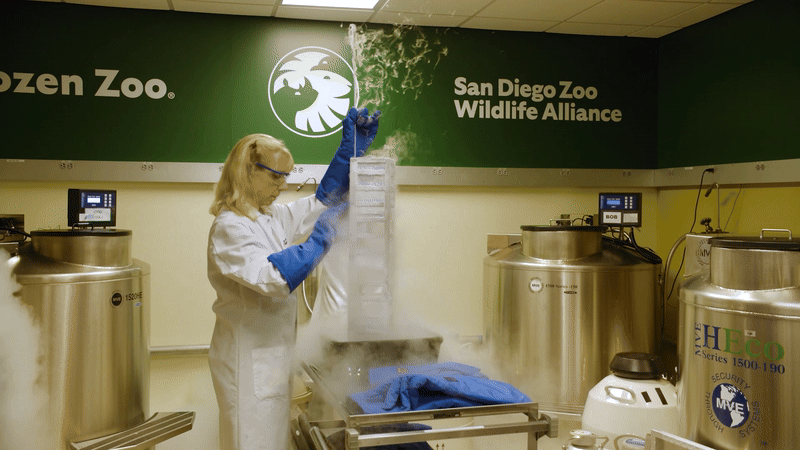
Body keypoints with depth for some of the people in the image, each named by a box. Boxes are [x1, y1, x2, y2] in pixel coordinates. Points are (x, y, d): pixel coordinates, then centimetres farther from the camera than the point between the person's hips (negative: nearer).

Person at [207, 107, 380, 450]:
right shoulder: (229, 227, -18)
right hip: (248, 359, -8)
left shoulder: (272, 217, 8)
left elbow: (322, 200, 17)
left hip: (273, 354, 9)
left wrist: (352, 148, 7)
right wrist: (319, 241, -24)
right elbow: (271, 276, -31)